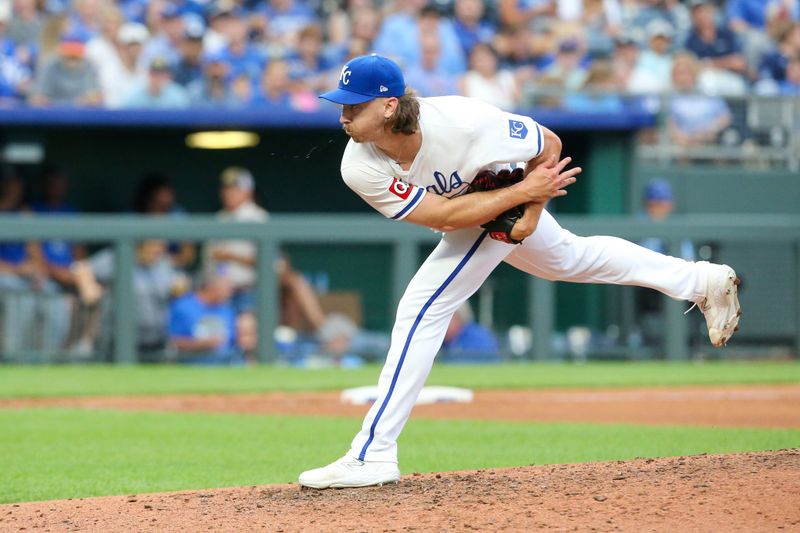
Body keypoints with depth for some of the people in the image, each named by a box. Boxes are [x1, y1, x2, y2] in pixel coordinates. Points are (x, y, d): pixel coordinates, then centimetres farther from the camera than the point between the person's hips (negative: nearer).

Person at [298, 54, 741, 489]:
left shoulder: (462, 123, -39)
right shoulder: (360, 169, -29)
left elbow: (549, 145, -20)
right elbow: (443, 216, -27)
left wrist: (530, 212, -24)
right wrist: (524, 191, -28)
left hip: (511, 204, -6)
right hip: (464, 214, 6)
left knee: (421, 307, -17)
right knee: (571, 258, 26)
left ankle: (372, 455, -12)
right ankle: (702, 281, 45)